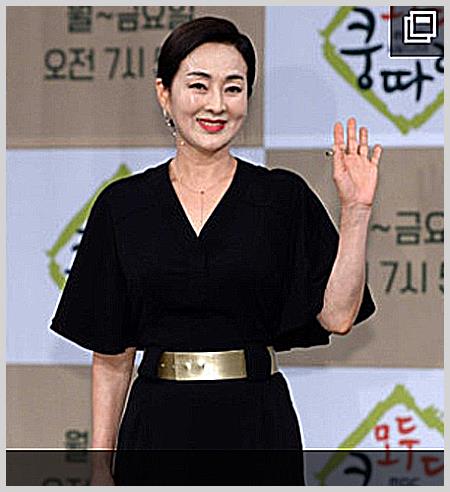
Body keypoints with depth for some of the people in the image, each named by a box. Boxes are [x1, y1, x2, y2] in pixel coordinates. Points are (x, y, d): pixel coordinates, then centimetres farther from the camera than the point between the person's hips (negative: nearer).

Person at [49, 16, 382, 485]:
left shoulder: (284, 197, 2)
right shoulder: (123, 205, 5)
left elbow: (337, 315, -6)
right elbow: (111, 352, 6)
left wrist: (355, 211, -13)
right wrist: (101, 463, 2)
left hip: (257, 430, -1)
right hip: (159, 430, 1)